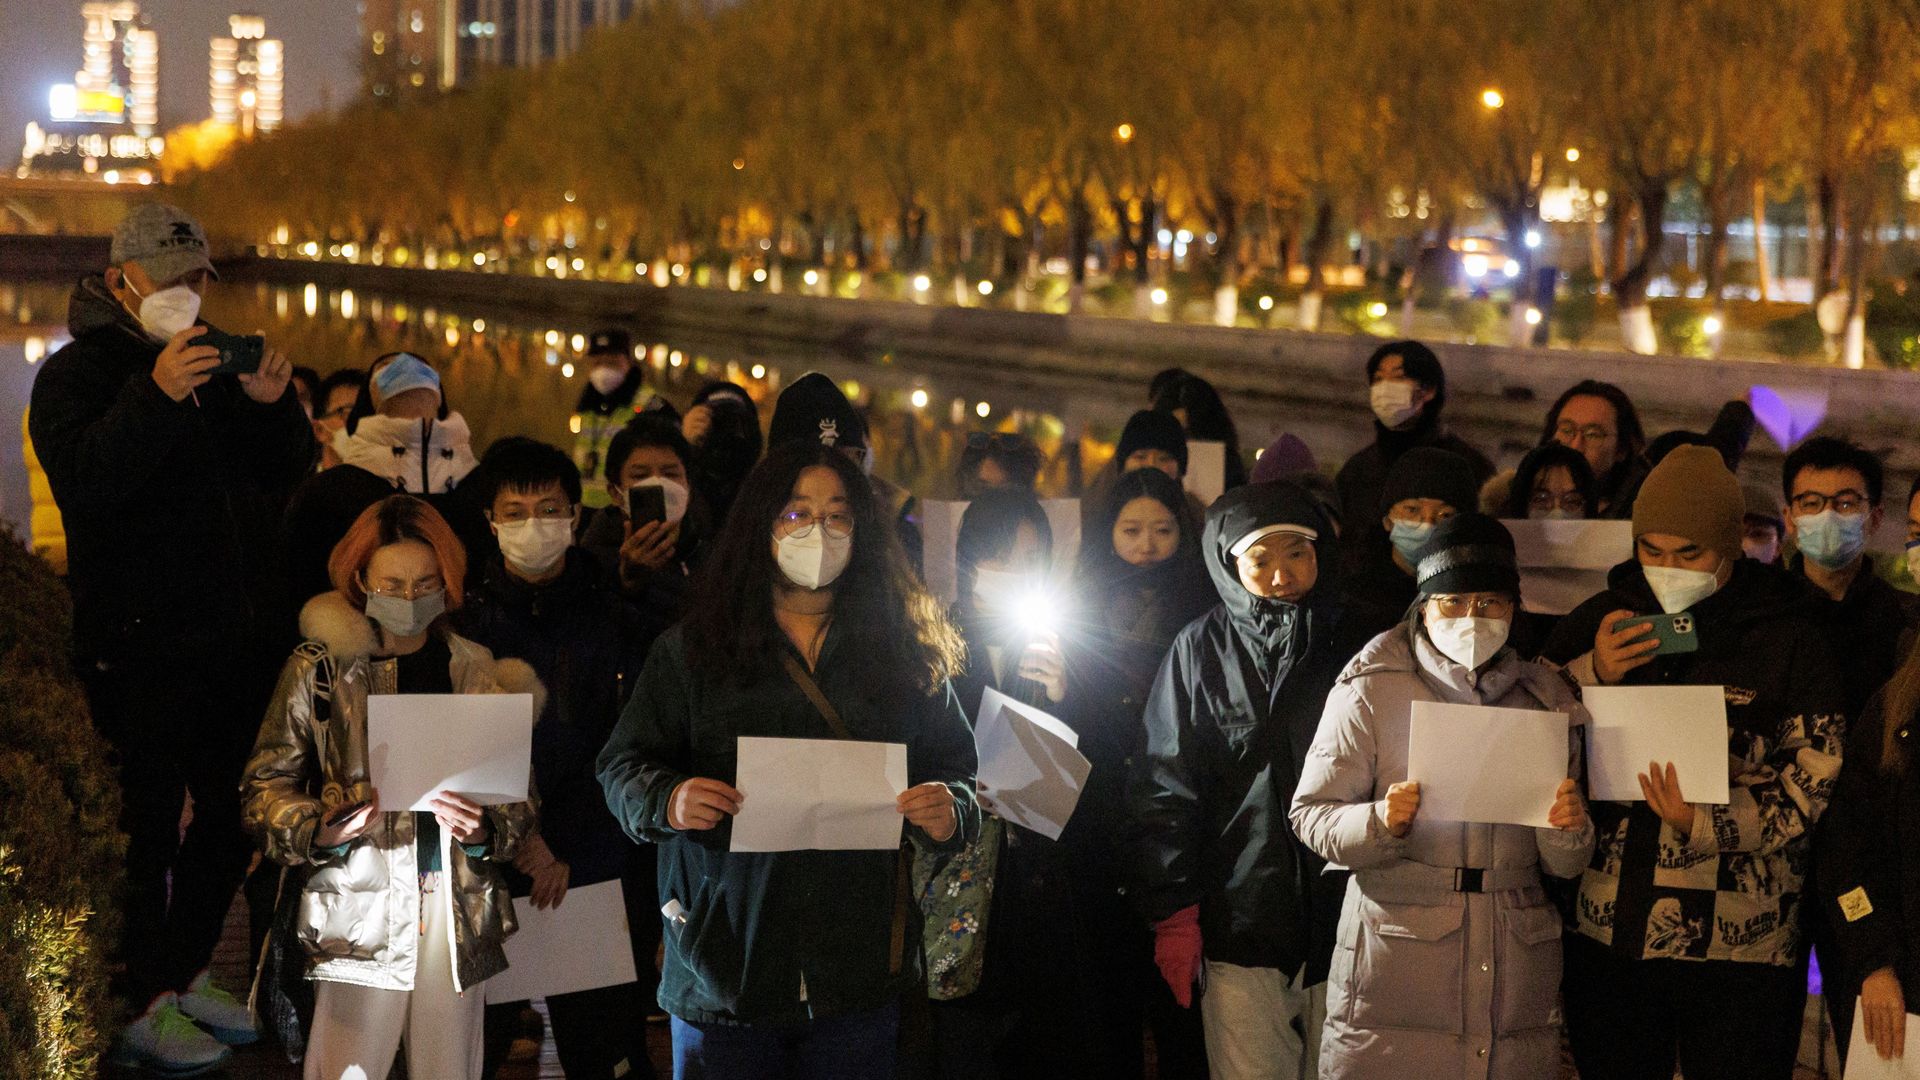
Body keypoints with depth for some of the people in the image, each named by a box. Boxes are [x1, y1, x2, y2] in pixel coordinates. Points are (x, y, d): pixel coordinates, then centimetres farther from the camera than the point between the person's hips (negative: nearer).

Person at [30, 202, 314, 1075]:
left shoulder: (217, 366, 14)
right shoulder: (79, 372, -6)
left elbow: (284, 478, 10)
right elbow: (85, 479, -23)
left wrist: (272, 405, -9)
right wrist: (157, 395, -34)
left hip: (233, 635, 7)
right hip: (141, 648, -7)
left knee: (232, 814, 14)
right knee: (148, 823, -2)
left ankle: (184, 976, 31)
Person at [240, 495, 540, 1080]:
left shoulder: (478, 672, 10)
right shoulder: (322, 666, 0)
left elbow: (518, 796, 12)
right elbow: (264, 786, 2)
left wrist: (481, 829, -9)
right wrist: (329, 828, -16)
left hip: (459, 908, 3)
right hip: (360, 905, -3)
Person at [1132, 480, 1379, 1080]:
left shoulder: (1353, 646, 6)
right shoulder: (1202, 650, 1)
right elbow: (1164, 790, 0)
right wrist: (1172, 917, -5)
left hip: (1339, 916, 2)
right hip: (1239, 917, -2)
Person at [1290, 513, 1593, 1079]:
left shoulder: (1547, 700, 11)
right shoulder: (1370, 693, 0)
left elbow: (1565, 864, 13)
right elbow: (1310, 815, -3)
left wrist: (1568, 833, -10)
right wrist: (1380, 822, -21)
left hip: (1516, 971, 3)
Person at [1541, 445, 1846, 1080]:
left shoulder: (1791, 638, -1)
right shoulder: (1599, 622, 9)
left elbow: (1816, 780, -6)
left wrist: (1703, 824, -20)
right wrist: (1592, 677, -9)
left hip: (1738, 947, -3)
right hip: (1607, 935, 3)